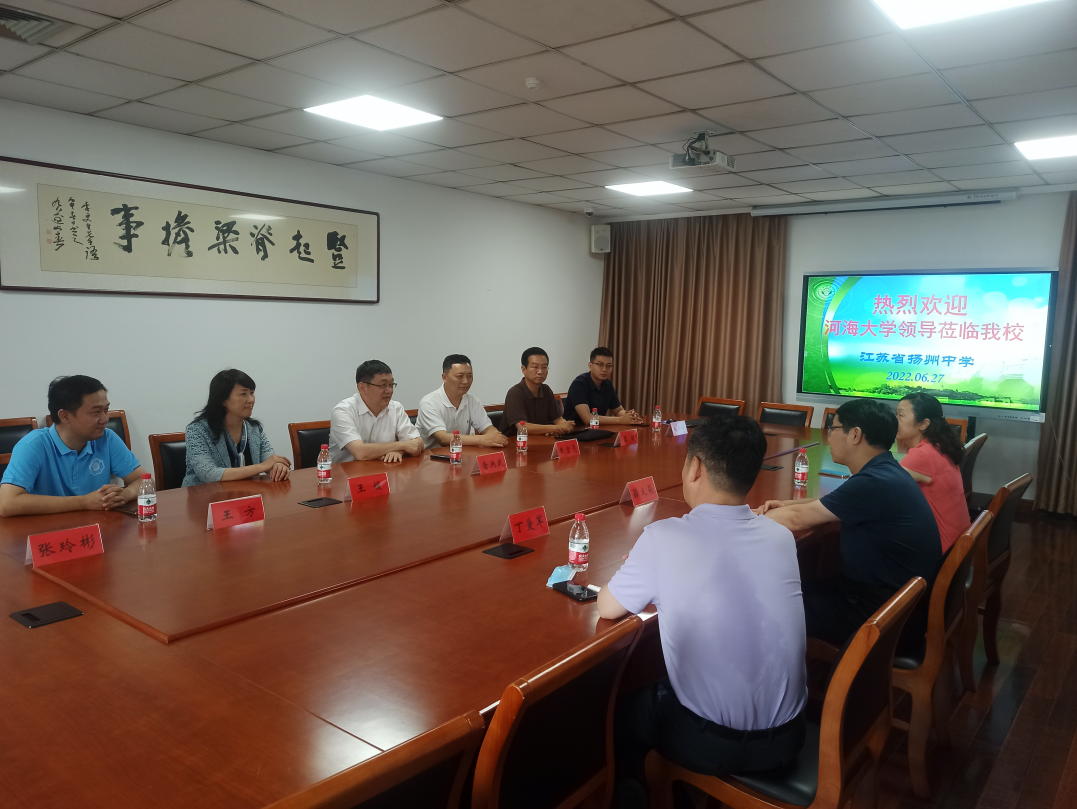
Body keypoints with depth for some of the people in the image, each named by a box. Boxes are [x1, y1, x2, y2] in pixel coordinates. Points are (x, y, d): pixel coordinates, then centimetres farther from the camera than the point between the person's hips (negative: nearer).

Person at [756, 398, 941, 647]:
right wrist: (787, 504, 4)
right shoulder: (884, 470, 4)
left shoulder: (876, 483, -27)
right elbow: (829, 505, 19)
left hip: (888, 616, -9)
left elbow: (796, 520, -21)